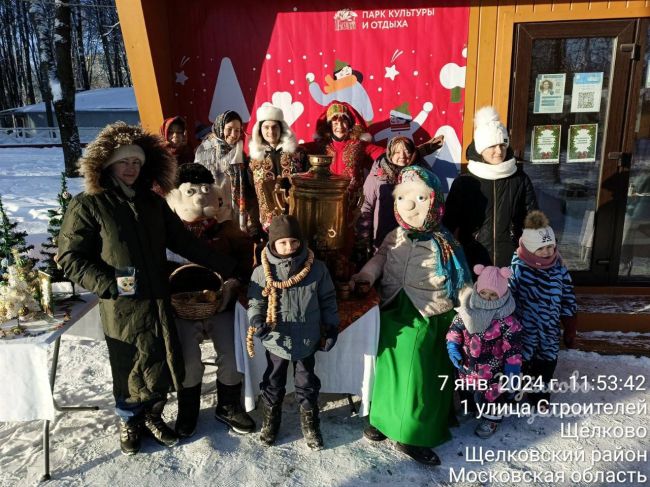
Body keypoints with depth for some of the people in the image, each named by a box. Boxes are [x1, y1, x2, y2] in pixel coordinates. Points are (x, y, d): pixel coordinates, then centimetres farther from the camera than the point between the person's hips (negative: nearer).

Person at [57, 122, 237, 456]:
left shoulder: (152, 203, 10)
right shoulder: (87, 205, -5)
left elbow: (183, 242, 13)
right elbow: (71, 258, -6)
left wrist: (226, 266, 9)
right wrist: (109, 284, -20)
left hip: (159, 300, 5)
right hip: (122, 306, -4)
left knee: (163, 363, 10)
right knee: (132, 367, 5)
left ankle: (152, 416, 35)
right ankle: (129, 422, 33)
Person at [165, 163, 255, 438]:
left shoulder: (225, 227, -4)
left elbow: (245, 255, 2)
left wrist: (235, 282, -12)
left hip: (221, 303, 2)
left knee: (230, 358, 5)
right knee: (189, 362, 1)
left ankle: (229, 408, 29)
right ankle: (187, 412, 27)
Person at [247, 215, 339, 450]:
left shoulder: (317, 268, -8)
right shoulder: (262, 272, -10)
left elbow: (328, 300, 1)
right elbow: (255, 302, -3)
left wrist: (331, 327, 0)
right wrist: (257, 321, -21)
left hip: (307, 340, 0)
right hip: (276, 341, 0)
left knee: (307, 384, 17)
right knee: (273, 383, 19)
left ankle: (310, 424, 37)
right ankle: (270, 420, 42)